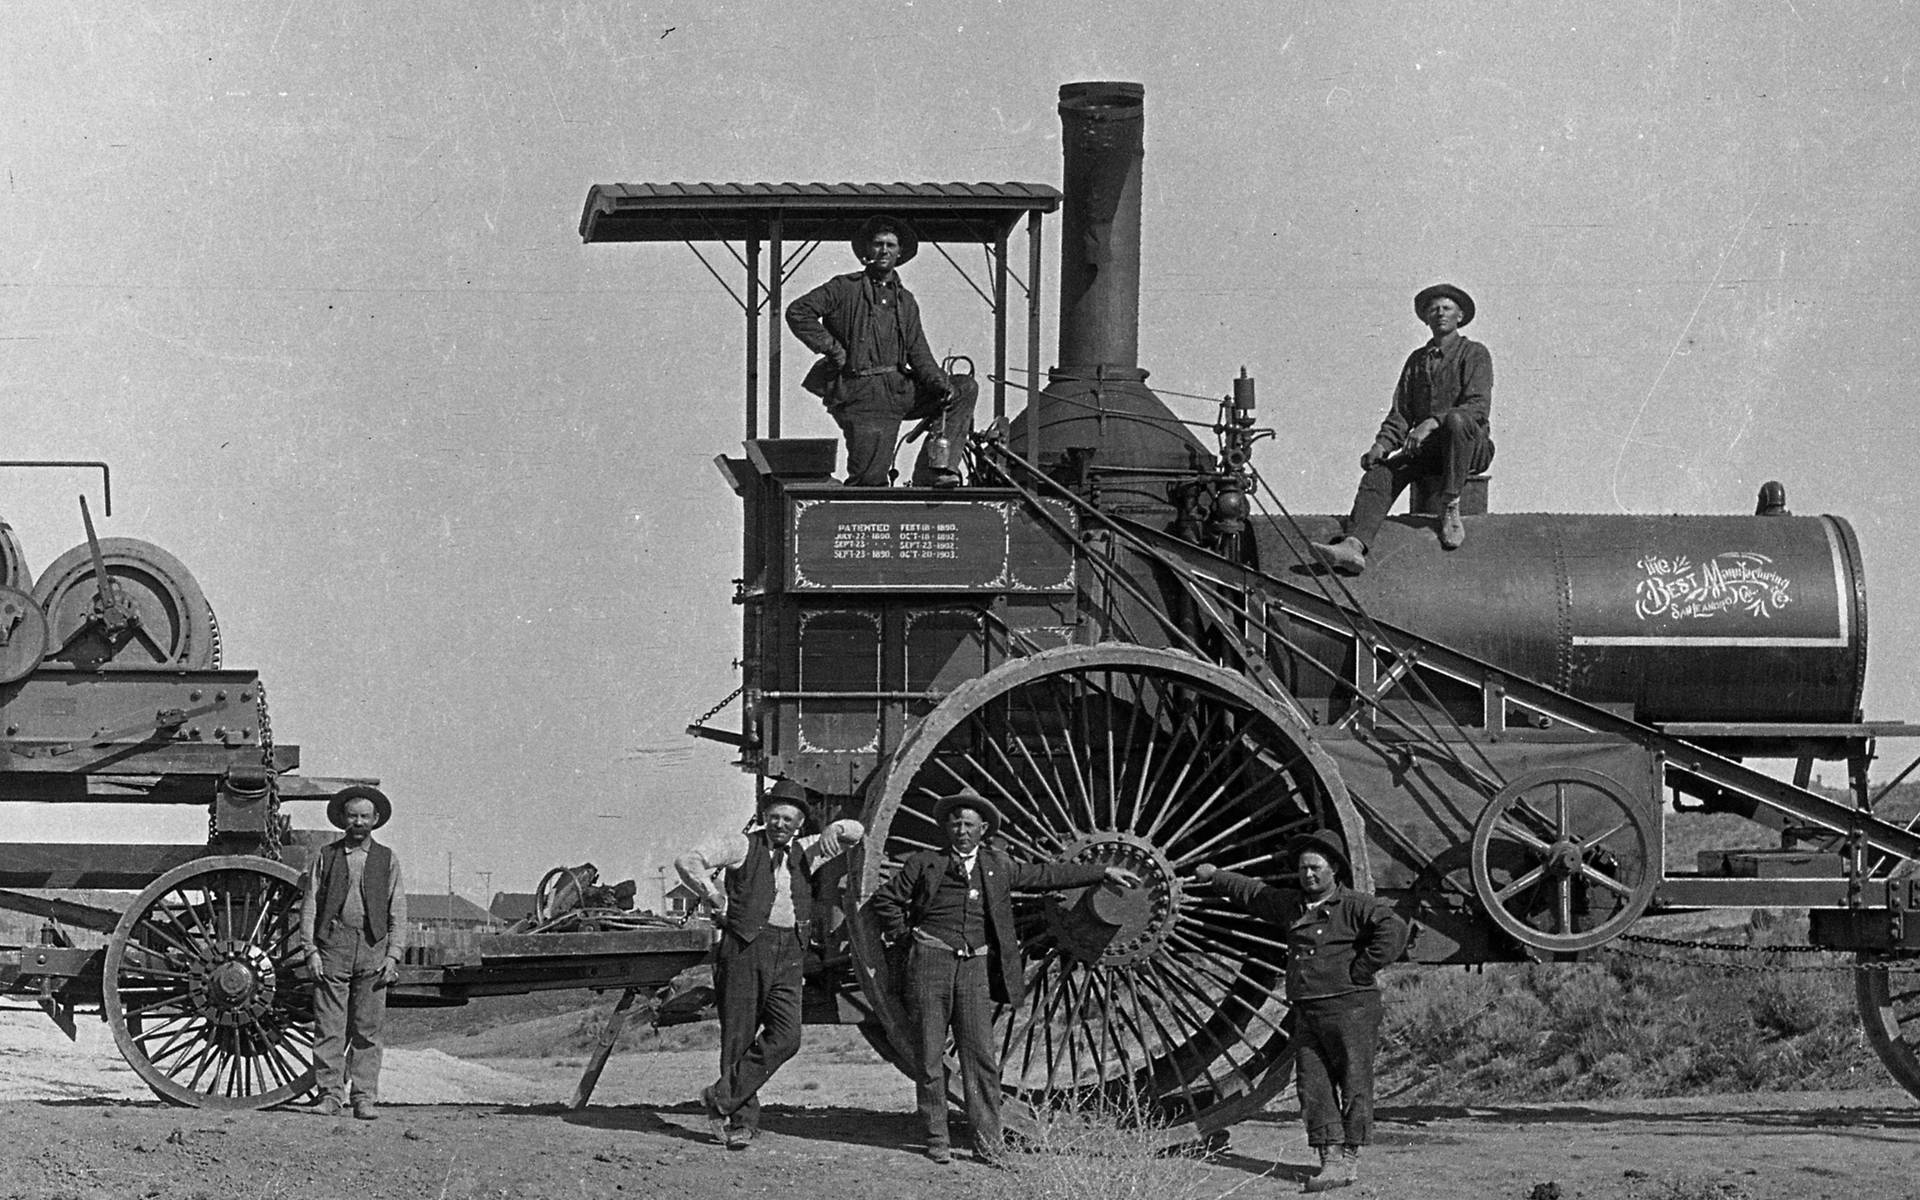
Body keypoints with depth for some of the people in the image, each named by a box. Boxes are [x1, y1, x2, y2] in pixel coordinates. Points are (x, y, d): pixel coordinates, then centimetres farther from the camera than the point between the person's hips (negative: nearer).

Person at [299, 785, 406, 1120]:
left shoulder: (387, 860, 12)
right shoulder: (326, 856, 10)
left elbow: (397, 913, 10)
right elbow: (310, 905, 8)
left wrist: (393, 955, -1)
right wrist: (311, 950, -2)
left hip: (373, 948, 0)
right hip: (332, 947, 0)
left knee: (367, 1028, -1)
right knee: (329, 1026, -4)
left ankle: (364, 1098, 3)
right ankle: (330, 1094, 0)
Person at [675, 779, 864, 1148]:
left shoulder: (805, 852, 17)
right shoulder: (743, 847, 4)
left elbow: (857, 832, 20)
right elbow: (687, 862, -1)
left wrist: (836, 830, -1)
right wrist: (713, 896, -7)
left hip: (788, 955, 4)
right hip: (745, 949, -4)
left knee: (785, 1037, -12)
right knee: (739, 1035, -2)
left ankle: (721, 1098, -6)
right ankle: (742, 1120, 6)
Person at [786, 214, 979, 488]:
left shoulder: (905, 301, 18)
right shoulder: (846, 288, 2)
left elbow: (918, 353, 12)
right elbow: (798, 312, -6)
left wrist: (941, 384, -6)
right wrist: (832, 349, -10)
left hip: (899, 390, 6)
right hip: (863, 397, -6)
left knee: (965, 389, -4)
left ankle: (931, 473, -11)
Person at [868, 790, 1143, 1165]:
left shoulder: (996, 866, 15)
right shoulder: (925, 864, 7)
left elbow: (1044, 876, 21)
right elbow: (885, 899, 11)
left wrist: (1103, 872, 23)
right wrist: (905, 936, 4)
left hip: (975, 965, 2)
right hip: (931, 962, -2)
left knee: (981, 1056, -5)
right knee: (930, 1055, -1)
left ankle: (987, 1142, -3)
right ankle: (937, 1140, 5)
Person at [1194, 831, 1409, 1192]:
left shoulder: (1355, 905, -7)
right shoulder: (1292, 905, 15)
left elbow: (1394, 929, -21)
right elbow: (1252, 892, 31)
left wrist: (1360, 973, -17)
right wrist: (1216, 876, 43)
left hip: (1350, 1009, -7)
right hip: (1307, 1012, 7)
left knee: (1353, 1084, -2)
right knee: (1313, 1087, 0)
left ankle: (1350, 1158, 3)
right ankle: (1331, 1160, -1)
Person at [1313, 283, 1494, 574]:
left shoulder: (1474, 354, 2)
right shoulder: (1416, 360, 20)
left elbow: (1478, 407, -12)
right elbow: (1400, 414, 17)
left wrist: (1432, 423, -27)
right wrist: (1381, 445, -4)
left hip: (1472, 447, -4)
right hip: (1425, 449, 5)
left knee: (1456, 421, -39)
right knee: (1380, 472, -24)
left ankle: (1451, 509, -30)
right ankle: (1353, 545, -45)